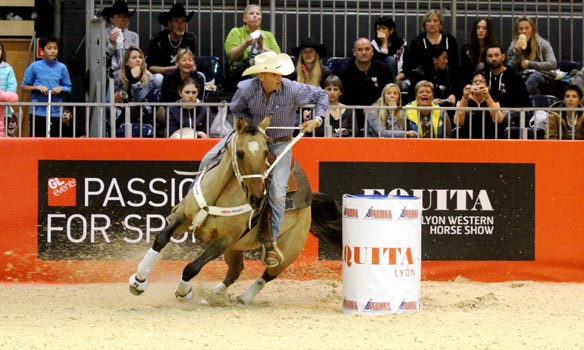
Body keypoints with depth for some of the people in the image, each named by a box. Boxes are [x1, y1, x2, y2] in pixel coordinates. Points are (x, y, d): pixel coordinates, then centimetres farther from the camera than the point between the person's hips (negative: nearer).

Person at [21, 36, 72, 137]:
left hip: (56, 112, 2)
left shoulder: (62, 68, 4)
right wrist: (38, 87, -12)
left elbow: (68, 88, 11)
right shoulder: (34, 67, -1)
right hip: (38, 111, -2)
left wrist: (60, 88, -10)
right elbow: (24, 86, 4)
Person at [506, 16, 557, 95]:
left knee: (534, 76, -39)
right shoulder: (513, 47, 12)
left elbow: (553, 64, -7)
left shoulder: (542, 43, 5)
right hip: (522, 78, 2)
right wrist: (517, 52, -9)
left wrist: (530, 64, -13)